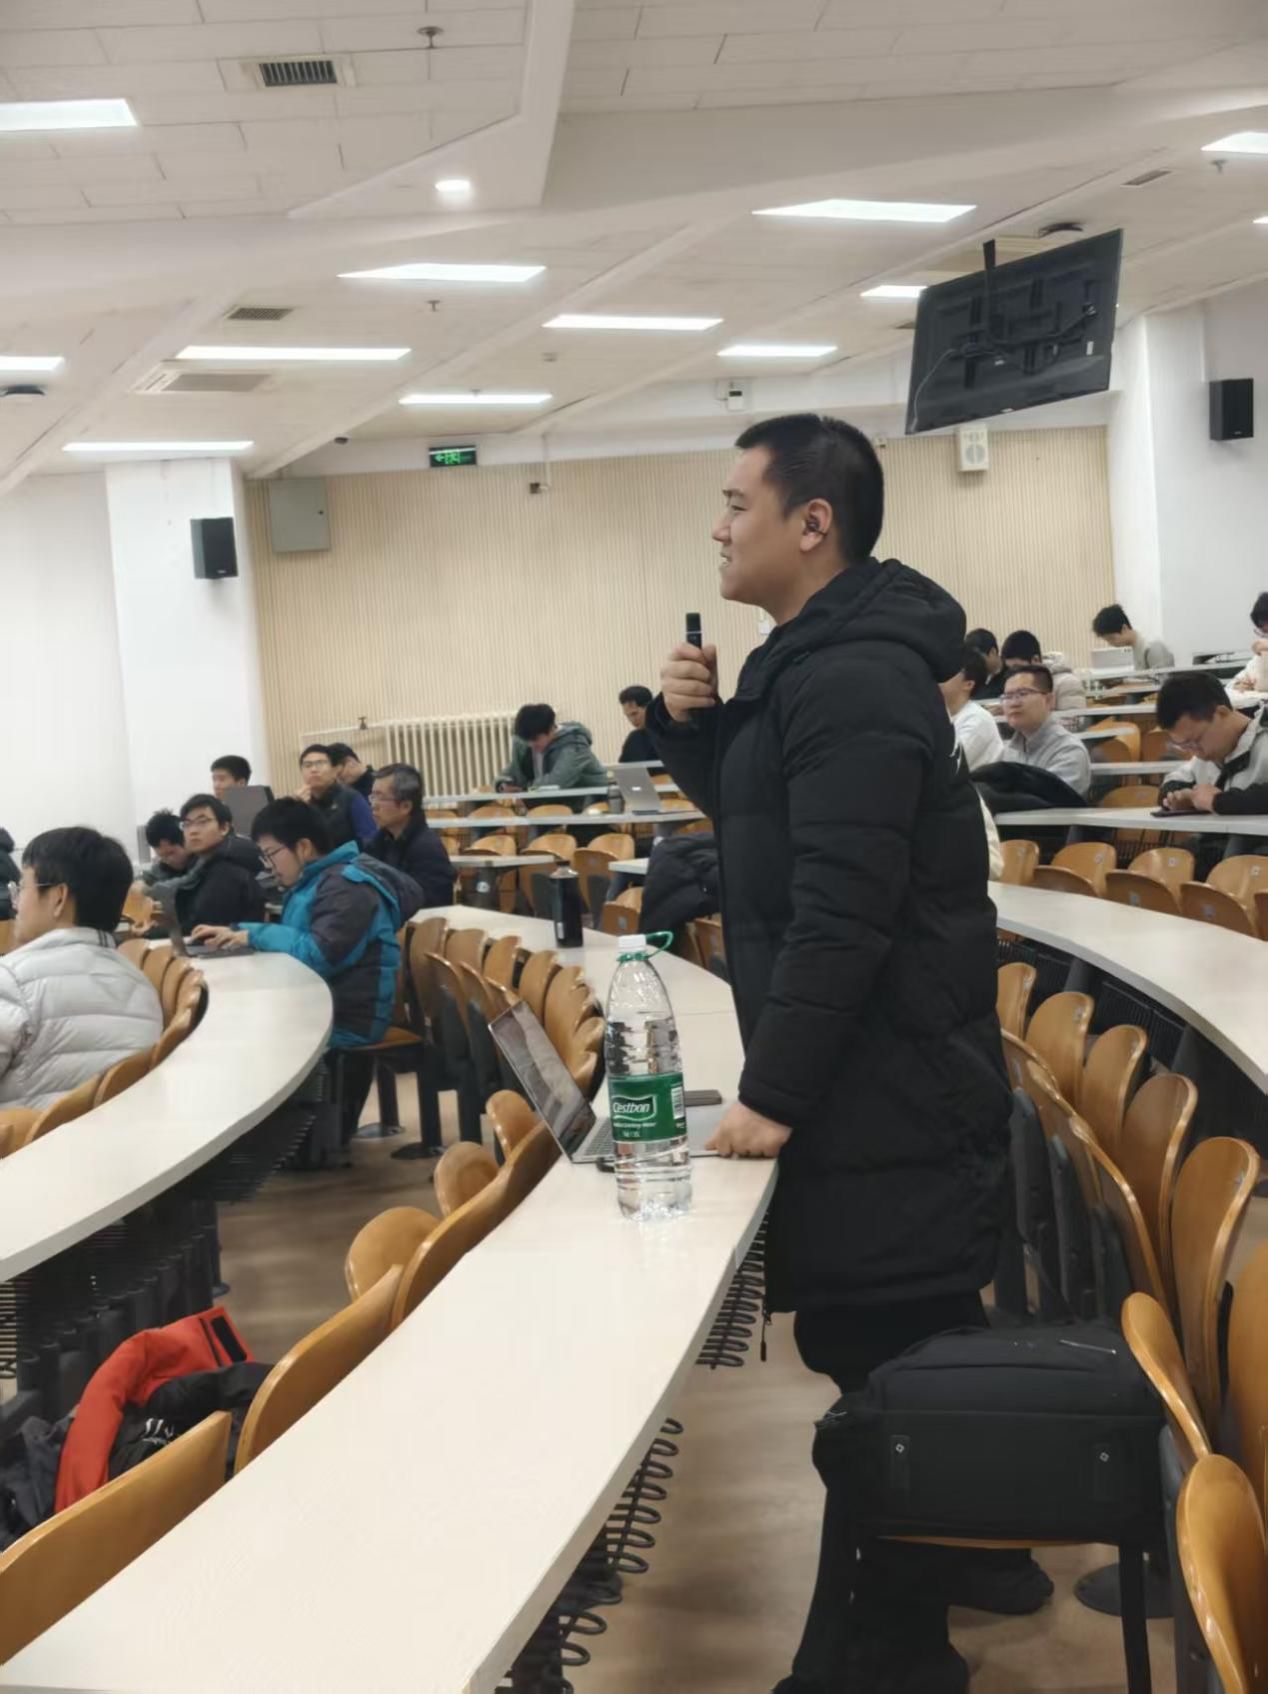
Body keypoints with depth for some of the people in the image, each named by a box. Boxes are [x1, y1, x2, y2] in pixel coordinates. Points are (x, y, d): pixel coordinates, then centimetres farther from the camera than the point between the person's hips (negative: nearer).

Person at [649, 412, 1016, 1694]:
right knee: (904, 1368, 19)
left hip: (881, 1102, -10)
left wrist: (773, 1092, -19)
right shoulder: (823, 662, 13)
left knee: (886, 1375, -1)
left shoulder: (851, 680, -20)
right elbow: (766, 828, 22)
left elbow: (839, 915, -25)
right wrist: (696, 727, 5)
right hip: (880, 1089, 10)